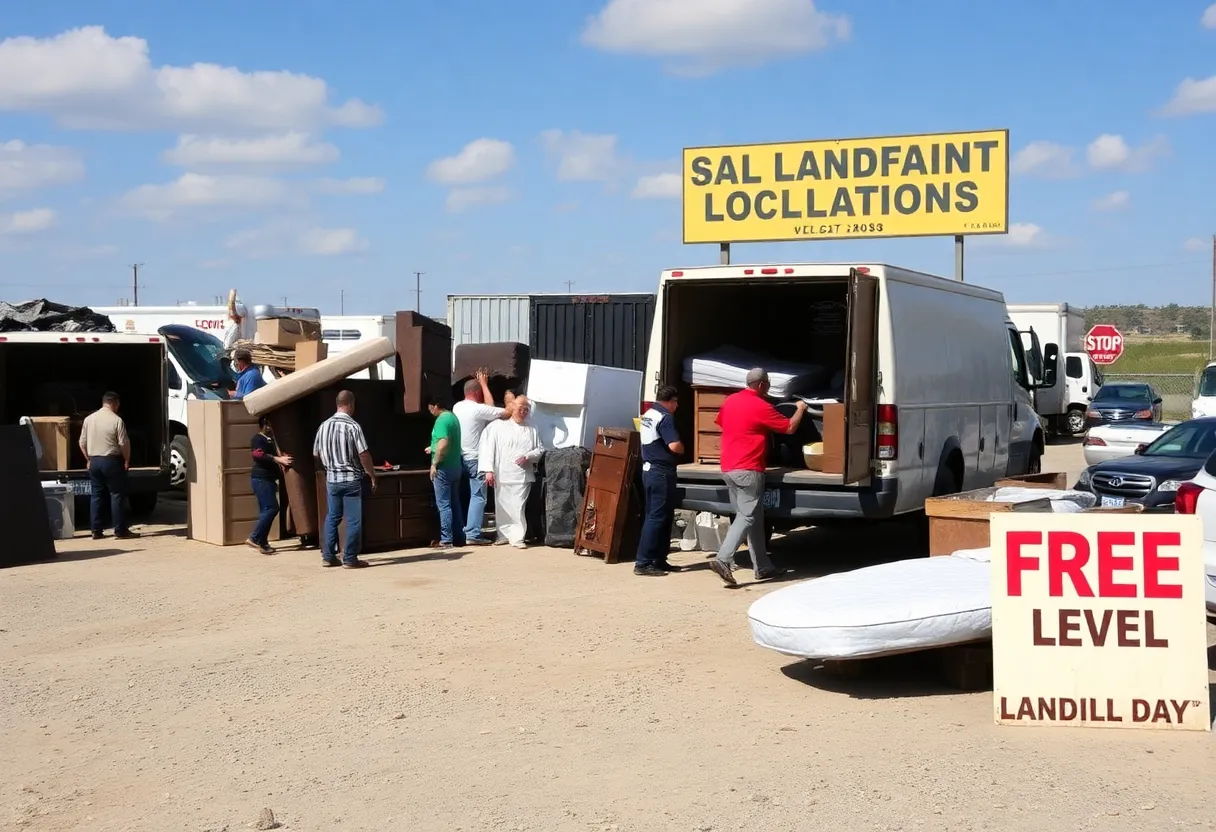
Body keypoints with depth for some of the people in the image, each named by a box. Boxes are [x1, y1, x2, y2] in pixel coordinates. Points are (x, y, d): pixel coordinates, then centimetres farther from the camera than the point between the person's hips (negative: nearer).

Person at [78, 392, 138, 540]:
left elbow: (82, 443, 9)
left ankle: (96, 531, 10)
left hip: (94, 461, 5)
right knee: (117, 495, -1)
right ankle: (120, 531, -2)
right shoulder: (117, 420, -11)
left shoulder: (89, 419, 6)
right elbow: (124, 444, -12)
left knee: (96, 496, 9)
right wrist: (127, 461, 1)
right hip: (112, 461, -5)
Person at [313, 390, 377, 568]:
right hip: (351, 479, -6)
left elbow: (316, 455, 11)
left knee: (332, 518, 14)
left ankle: (328, 556, 15)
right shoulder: (353, 426, -13)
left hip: (332, 479, 6)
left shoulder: (324, 426, 4)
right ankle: (350, 559, 3)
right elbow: (364, 455, -14)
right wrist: (372, 476, -3)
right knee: (353, 520, 1)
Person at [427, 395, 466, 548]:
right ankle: (459, 537, 18)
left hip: (444, 468, -9)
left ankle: (446, 540, -3)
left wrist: (434, 463, -20)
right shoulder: (452, 417, 13)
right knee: (454, 503, 14)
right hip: (456, 466, 9)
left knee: (443, 504, -4)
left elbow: (443, 444, -27)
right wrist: (434, 449, 28)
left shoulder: (442, 420, -16)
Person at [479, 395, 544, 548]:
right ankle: (503, 534, 20)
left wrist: (527, 457, -7)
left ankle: (517, 537, -2)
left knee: (518, 507, -8)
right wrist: (489, 470, -8)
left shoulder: (532, 429, 10)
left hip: (522, 476, 0)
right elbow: (489, 448, 0)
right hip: (502, 475, 0)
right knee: (502, 507, 6)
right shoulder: (501, 427, 4)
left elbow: (540, 450, 13)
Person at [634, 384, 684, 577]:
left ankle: (658, 559, 20)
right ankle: (643, 563, -10)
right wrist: (682, 448, -3)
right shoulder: (665, 418, -16)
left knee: (653, 515, 15)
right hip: (662, 472, -10)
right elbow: (675, 446, -25)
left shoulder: (647, 415, 13)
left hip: (649, 470, 10)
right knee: (658, 517, -8)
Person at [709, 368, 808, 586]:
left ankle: (763, 567, 17)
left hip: (728, 468, 8)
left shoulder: (730, 400, 10)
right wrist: (800, 409, 14)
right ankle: (723, 559, -22)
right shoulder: (761, 406, -11)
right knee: (747, 517, -8)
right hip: (748, 470, -8)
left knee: (753, 518, 13)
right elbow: (790, 428, -4)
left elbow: (721, 422, 29)